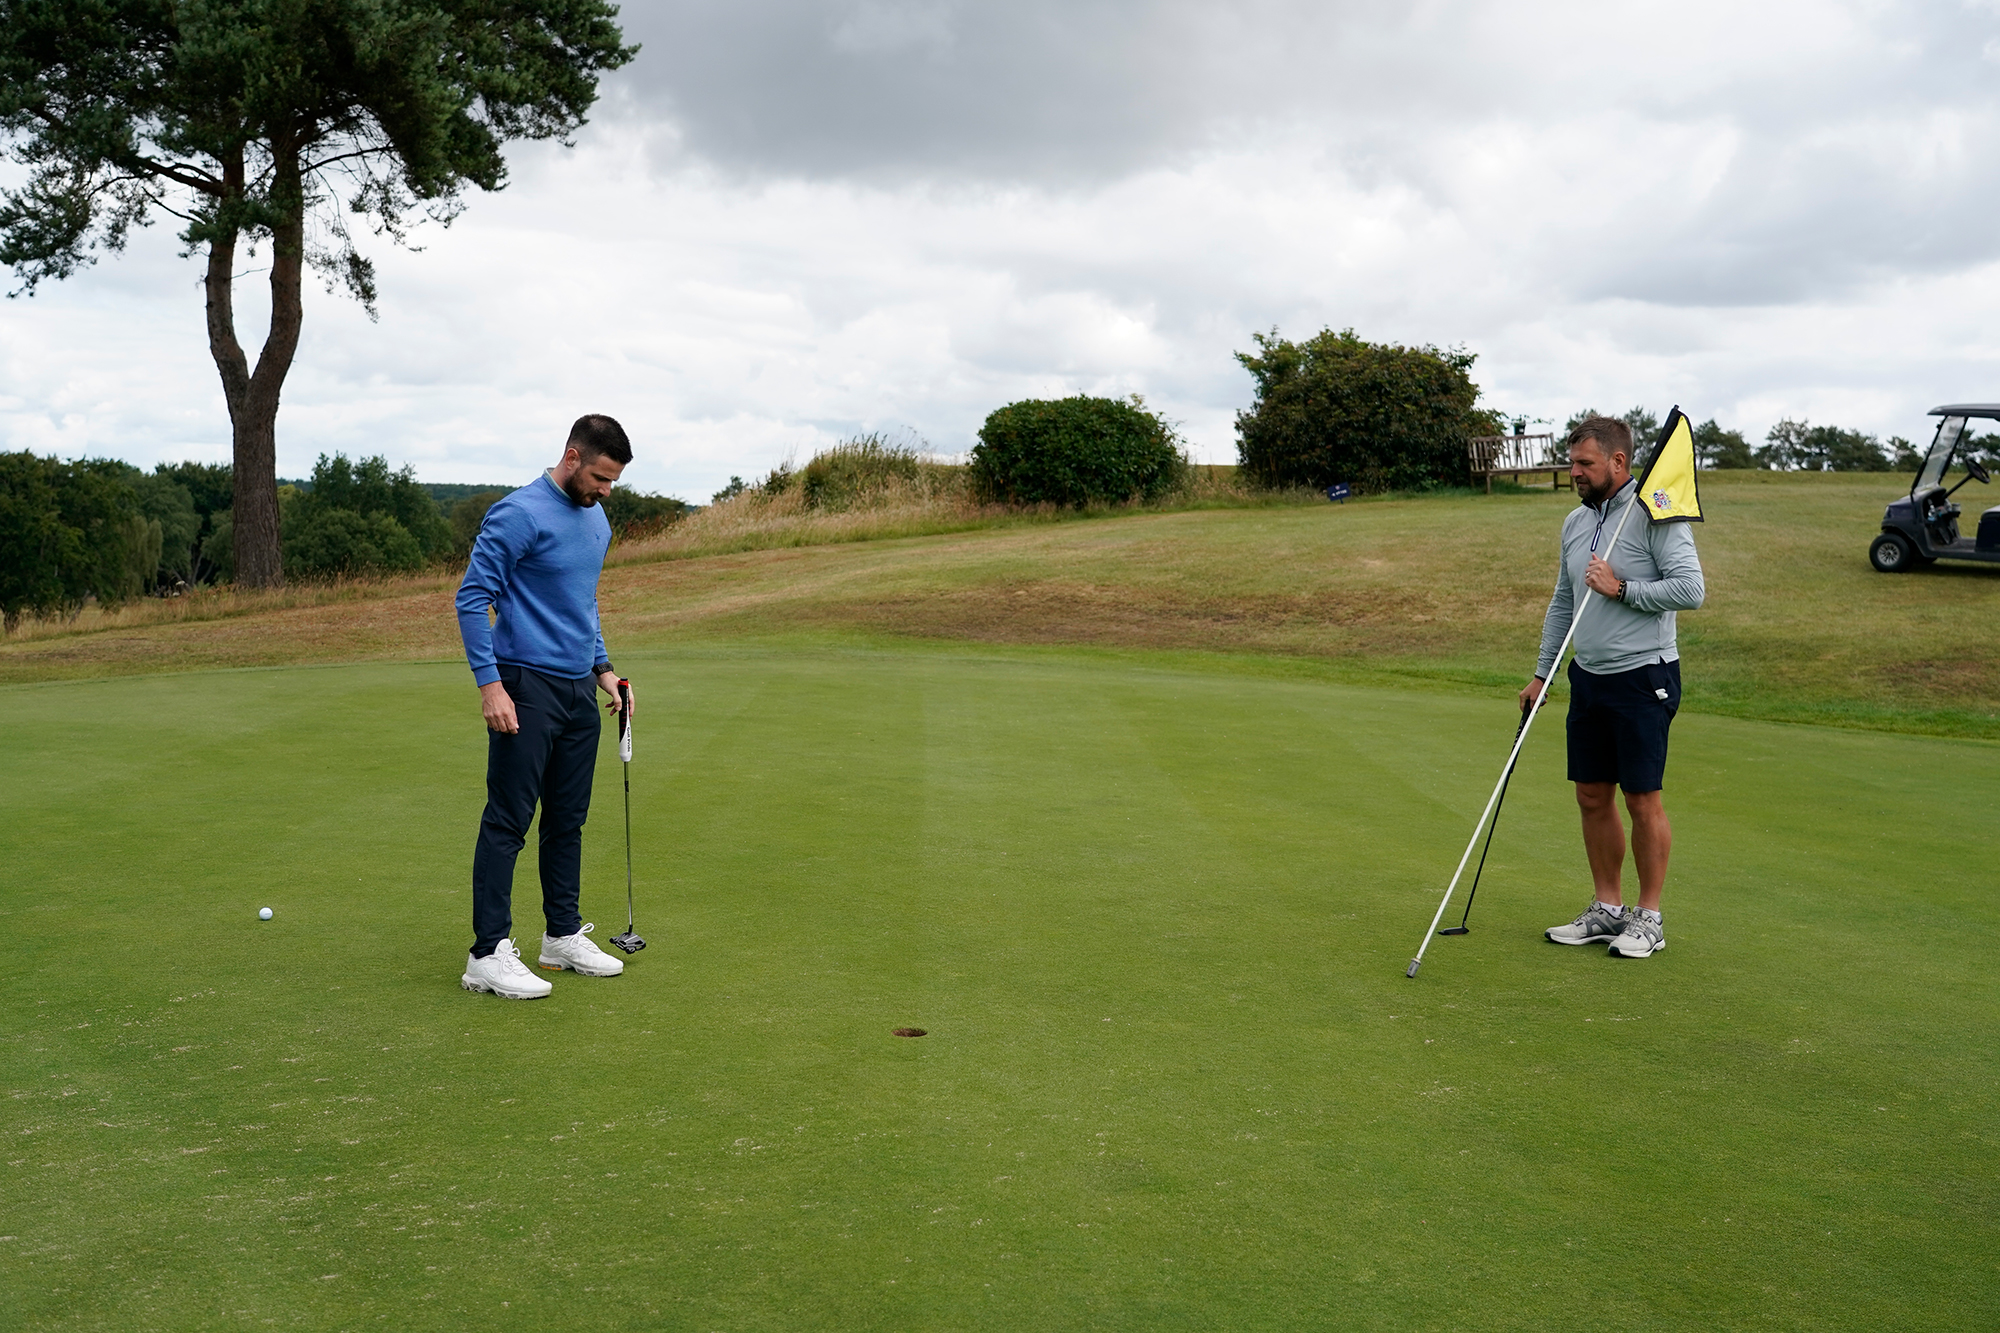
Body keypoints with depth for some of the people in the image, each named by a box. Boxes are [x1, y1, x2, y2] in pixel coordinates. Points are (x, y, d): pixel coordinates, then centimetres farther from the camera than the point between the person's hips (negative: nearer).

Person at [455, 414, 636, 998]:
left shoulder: (597, 521, 13)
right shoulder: (518, 516, -13)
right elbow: (471, 599, -14)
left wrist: (603, 668, 16)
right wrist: (489, 683, -20)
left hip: (579, 691, 8)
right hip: (527, 689, -8)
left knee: (568, 820, 13)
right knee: (507, 822, -5)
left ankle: (565, 935, 23)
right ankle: (488, 954, -1)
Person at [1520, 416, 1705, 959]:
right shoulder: (1575, 522, 12)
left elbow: (1691, 588, -20)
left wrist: (1621, 588, -18)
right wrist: (1541, 673, 18)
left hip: (1643, 676, -7)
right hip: (1588, 677, 7)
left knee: (1642, 798, -1)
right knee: (1592, 796, 10)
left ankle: (1649, 917, 10)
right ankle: (1607, 909, 22)